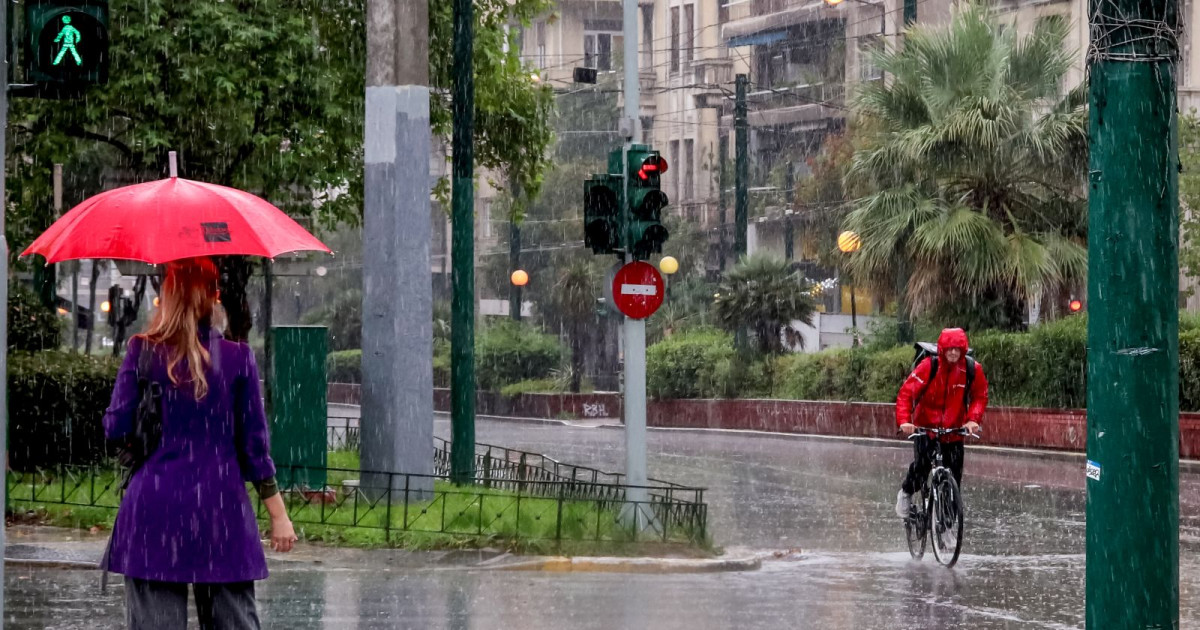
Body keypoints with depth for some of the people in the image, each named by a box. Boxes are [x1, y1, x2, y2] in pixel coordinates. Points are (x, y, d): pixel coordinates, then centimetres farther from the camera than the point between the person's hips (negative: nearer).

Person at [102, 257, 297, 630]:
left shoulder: (143, 352, -3)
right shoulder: (237, 357, -1)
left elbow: (115, 428, 0)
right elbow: (254, 443, 1)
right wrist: (278, 514, 7)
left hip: (154, 506, -1)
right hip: (221, 508, 1)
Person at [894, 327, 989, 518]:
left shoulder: (973, 369, -9)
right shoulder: (928, 366, -17)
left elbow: (980, 397, 3)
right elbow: (906, 393, -18)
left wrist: (973, 419, -16)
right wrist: (904, 420, -31)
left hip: (954, 431, 2)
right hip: (925, 427, -2)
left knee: (954, 474, -1)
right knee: (922, 464, -19)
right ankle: (906, 493, 14)